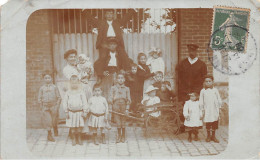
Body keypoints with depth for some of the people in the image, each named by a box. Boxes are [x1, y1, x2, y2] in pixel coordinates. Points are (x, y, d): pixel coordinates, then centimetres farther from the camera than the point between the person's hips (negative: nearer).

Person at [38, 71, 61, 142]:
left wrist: (57, 106, -5)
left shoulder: (54, 87, 2)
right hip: (45, 107, 0)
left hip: (54, 106, 0)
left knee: (54, 121, 6)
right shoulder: (42, 88, 4)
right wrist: (42, 107, 0)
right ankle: (49, 135, 6)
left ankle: (55, 129, 37)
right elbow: (39, 98, 8)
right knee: (48, 121, -6)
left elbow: (59, 97, 4)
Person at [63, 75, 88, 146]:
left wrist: (84, 111, -3)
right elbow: (65, 102, 6)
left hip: (79, 112, -1)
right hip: (71, 112, 1)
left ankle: (79, 139, 18)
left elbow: (84, 102, 1)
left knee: (80, 126, 1)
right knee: (72, 127, 4)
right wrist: (66, 112, 2)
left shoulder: (81, 92, 0)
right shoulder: (68, 93, 3)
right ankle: (74, 139, 18)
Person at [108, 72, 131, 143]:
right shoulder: (113, 88, 3)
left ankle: (123, 137, 20)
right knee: (118, 122, 0)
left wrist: (127, 109, -1)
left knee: (123, 122, 6)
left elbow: (128, 99, 6)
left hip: (123, 106, 1)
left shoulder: (126, 89, 6)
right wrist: (110, 108, -3)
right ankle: (118, 136, 17)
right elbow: (110, 98, 3)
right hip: (116, 106, -1)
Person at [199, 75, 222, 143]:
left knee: (215, 123, 5)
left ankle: (213, 136, 20)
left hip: (215, 110, 1)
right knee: (208, 123, 3)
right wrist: (202, 109, 2)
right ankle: (208, 136, 20)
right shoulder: (203, 91, 1)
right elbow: (201, 101, 4)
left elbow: (219, 99, 9)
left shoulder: (215, 90, 3)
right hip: (207, 110, -1)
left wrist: (219, 108, 7)